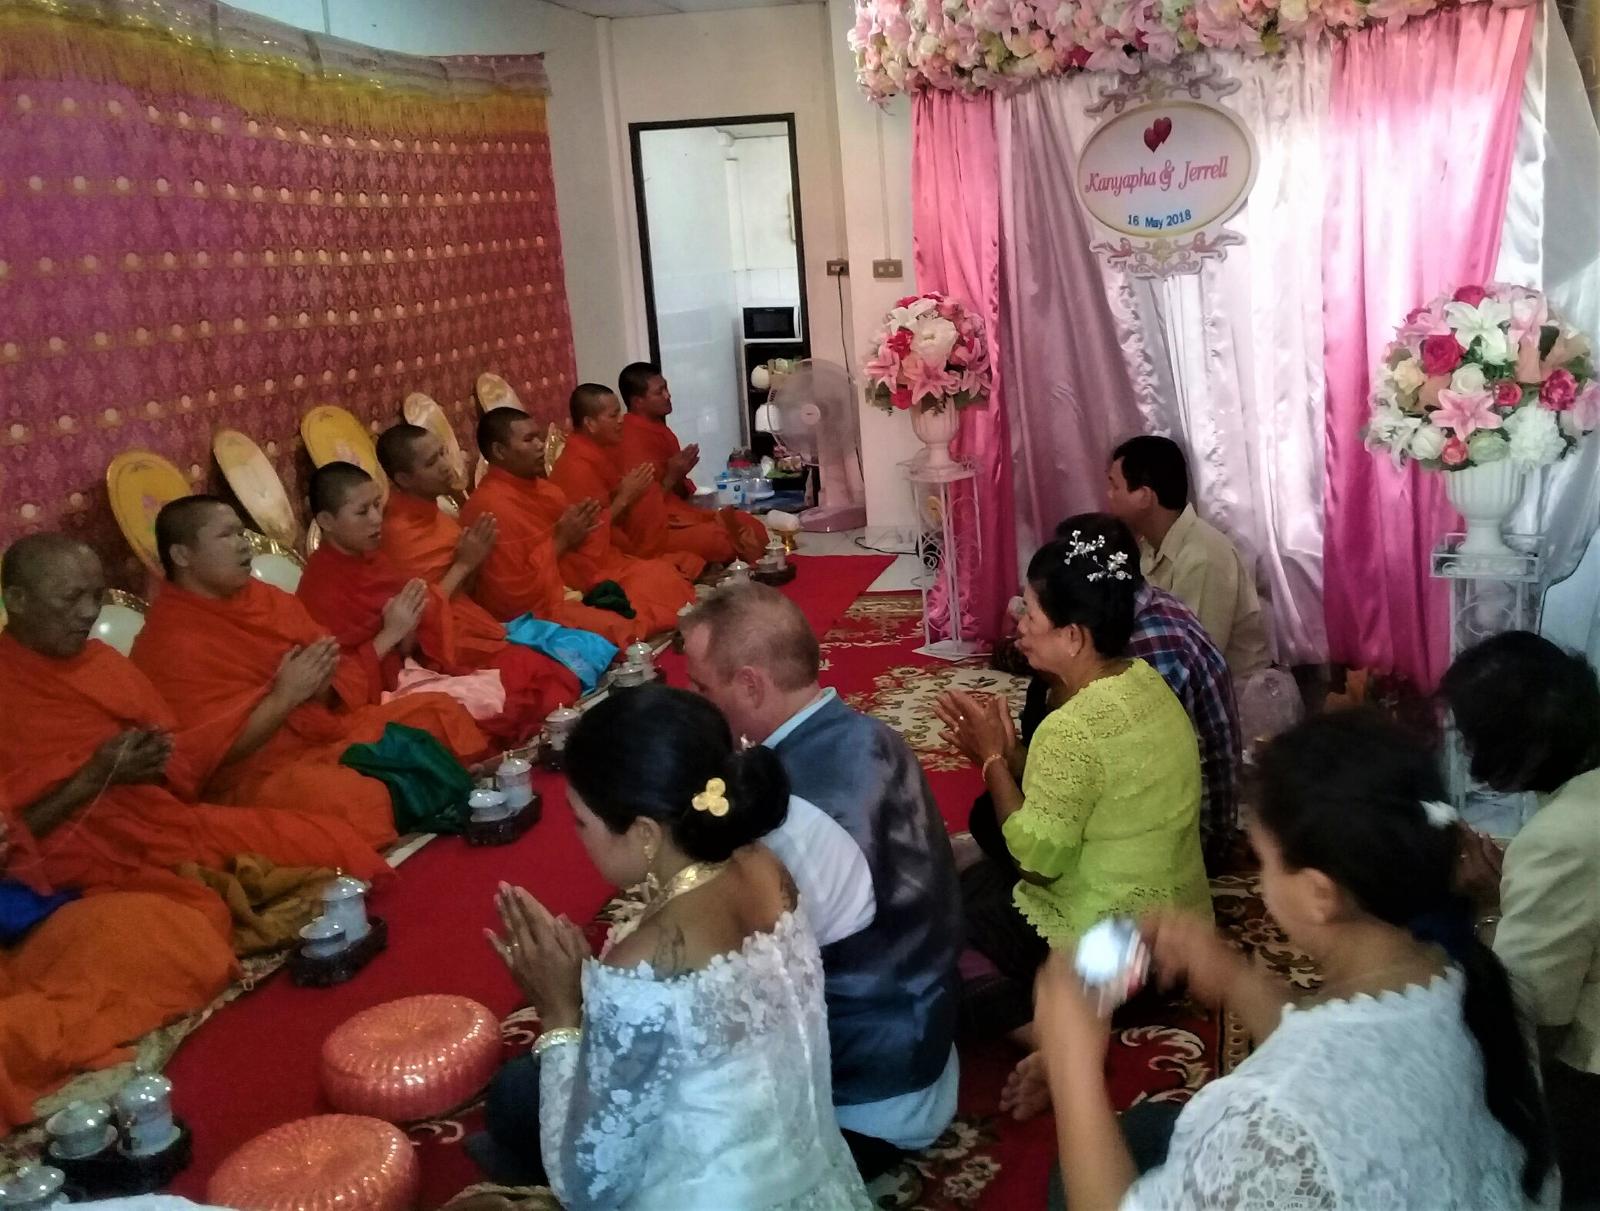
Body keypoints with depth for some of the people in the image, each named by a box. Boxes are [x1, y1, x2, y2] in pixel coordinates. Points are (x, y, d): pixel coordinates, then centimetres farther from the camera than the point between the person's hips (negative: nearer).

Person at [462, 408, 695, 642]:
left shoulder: (540, 488, 9)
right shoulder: (490, 507, -18)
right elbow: (513, 597, -21)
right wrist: (560, 542, -17)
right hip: (542, 612, -9)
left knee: (659, 575, -1)